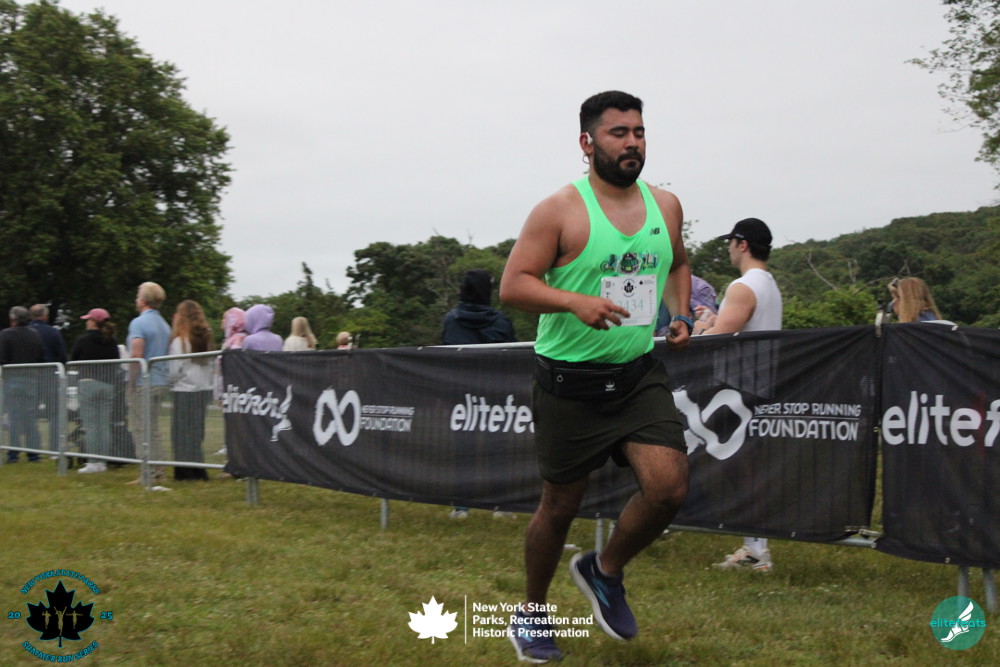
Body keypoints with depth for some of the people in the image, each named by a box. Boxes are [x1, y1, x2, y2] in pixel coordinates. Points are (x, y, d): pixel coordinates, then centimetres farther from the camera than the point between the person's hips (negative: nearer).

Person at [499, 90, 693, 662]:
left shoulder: (665, 206, 7)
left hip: (641, 374, 4)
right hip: (570, 380, -4)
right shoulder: (561, 211, -10)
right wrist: (577, 302, -28)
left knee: (669, 487, -13)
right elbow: (513, 285, -13)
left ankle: (605, 572, 16)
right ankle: (533, 613, 31)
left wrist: (681, 316, 7)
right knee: (561, 504, 7)